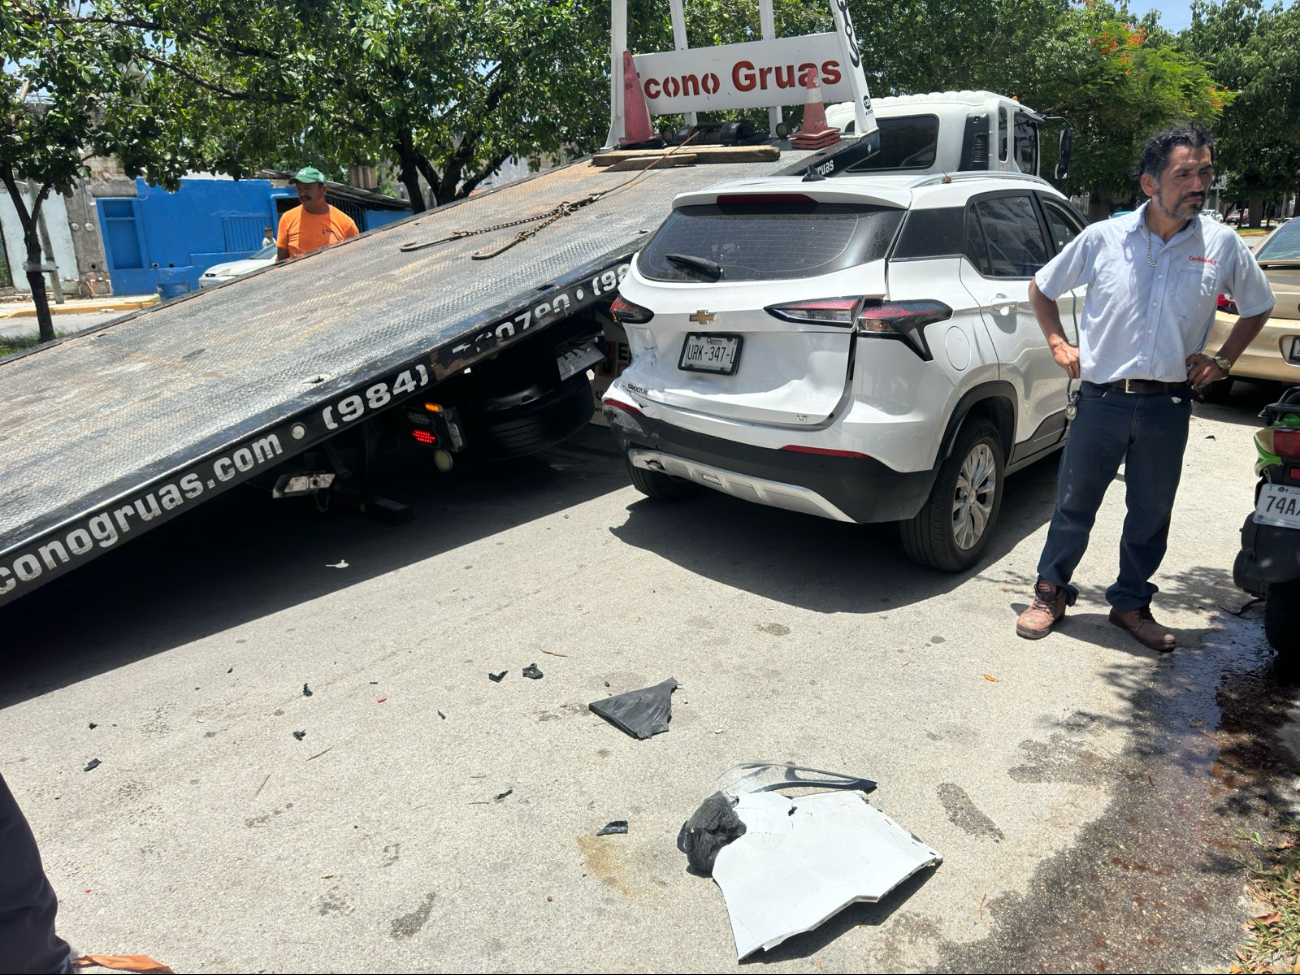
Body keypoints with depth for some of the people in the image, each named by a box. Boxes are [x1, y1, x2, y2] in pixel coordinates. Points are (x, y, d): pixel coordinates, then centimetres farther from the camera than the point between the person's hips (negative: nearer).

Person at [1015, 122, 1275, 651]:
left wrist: (1223, 359, 6)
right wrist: (1059, 344, 1)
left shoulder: (1223, 245, 2)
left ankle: (1131, 602, 29)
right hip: (1102, 399, -2)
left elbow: (1258, 306, 18)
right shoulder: (1103, 238, -4)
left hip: (1168, 407, 2)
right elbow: (1040, 288, 10)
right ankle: (1052, 592, 23)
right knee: (1073, 504, 5)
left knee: (1151, 513, 11)